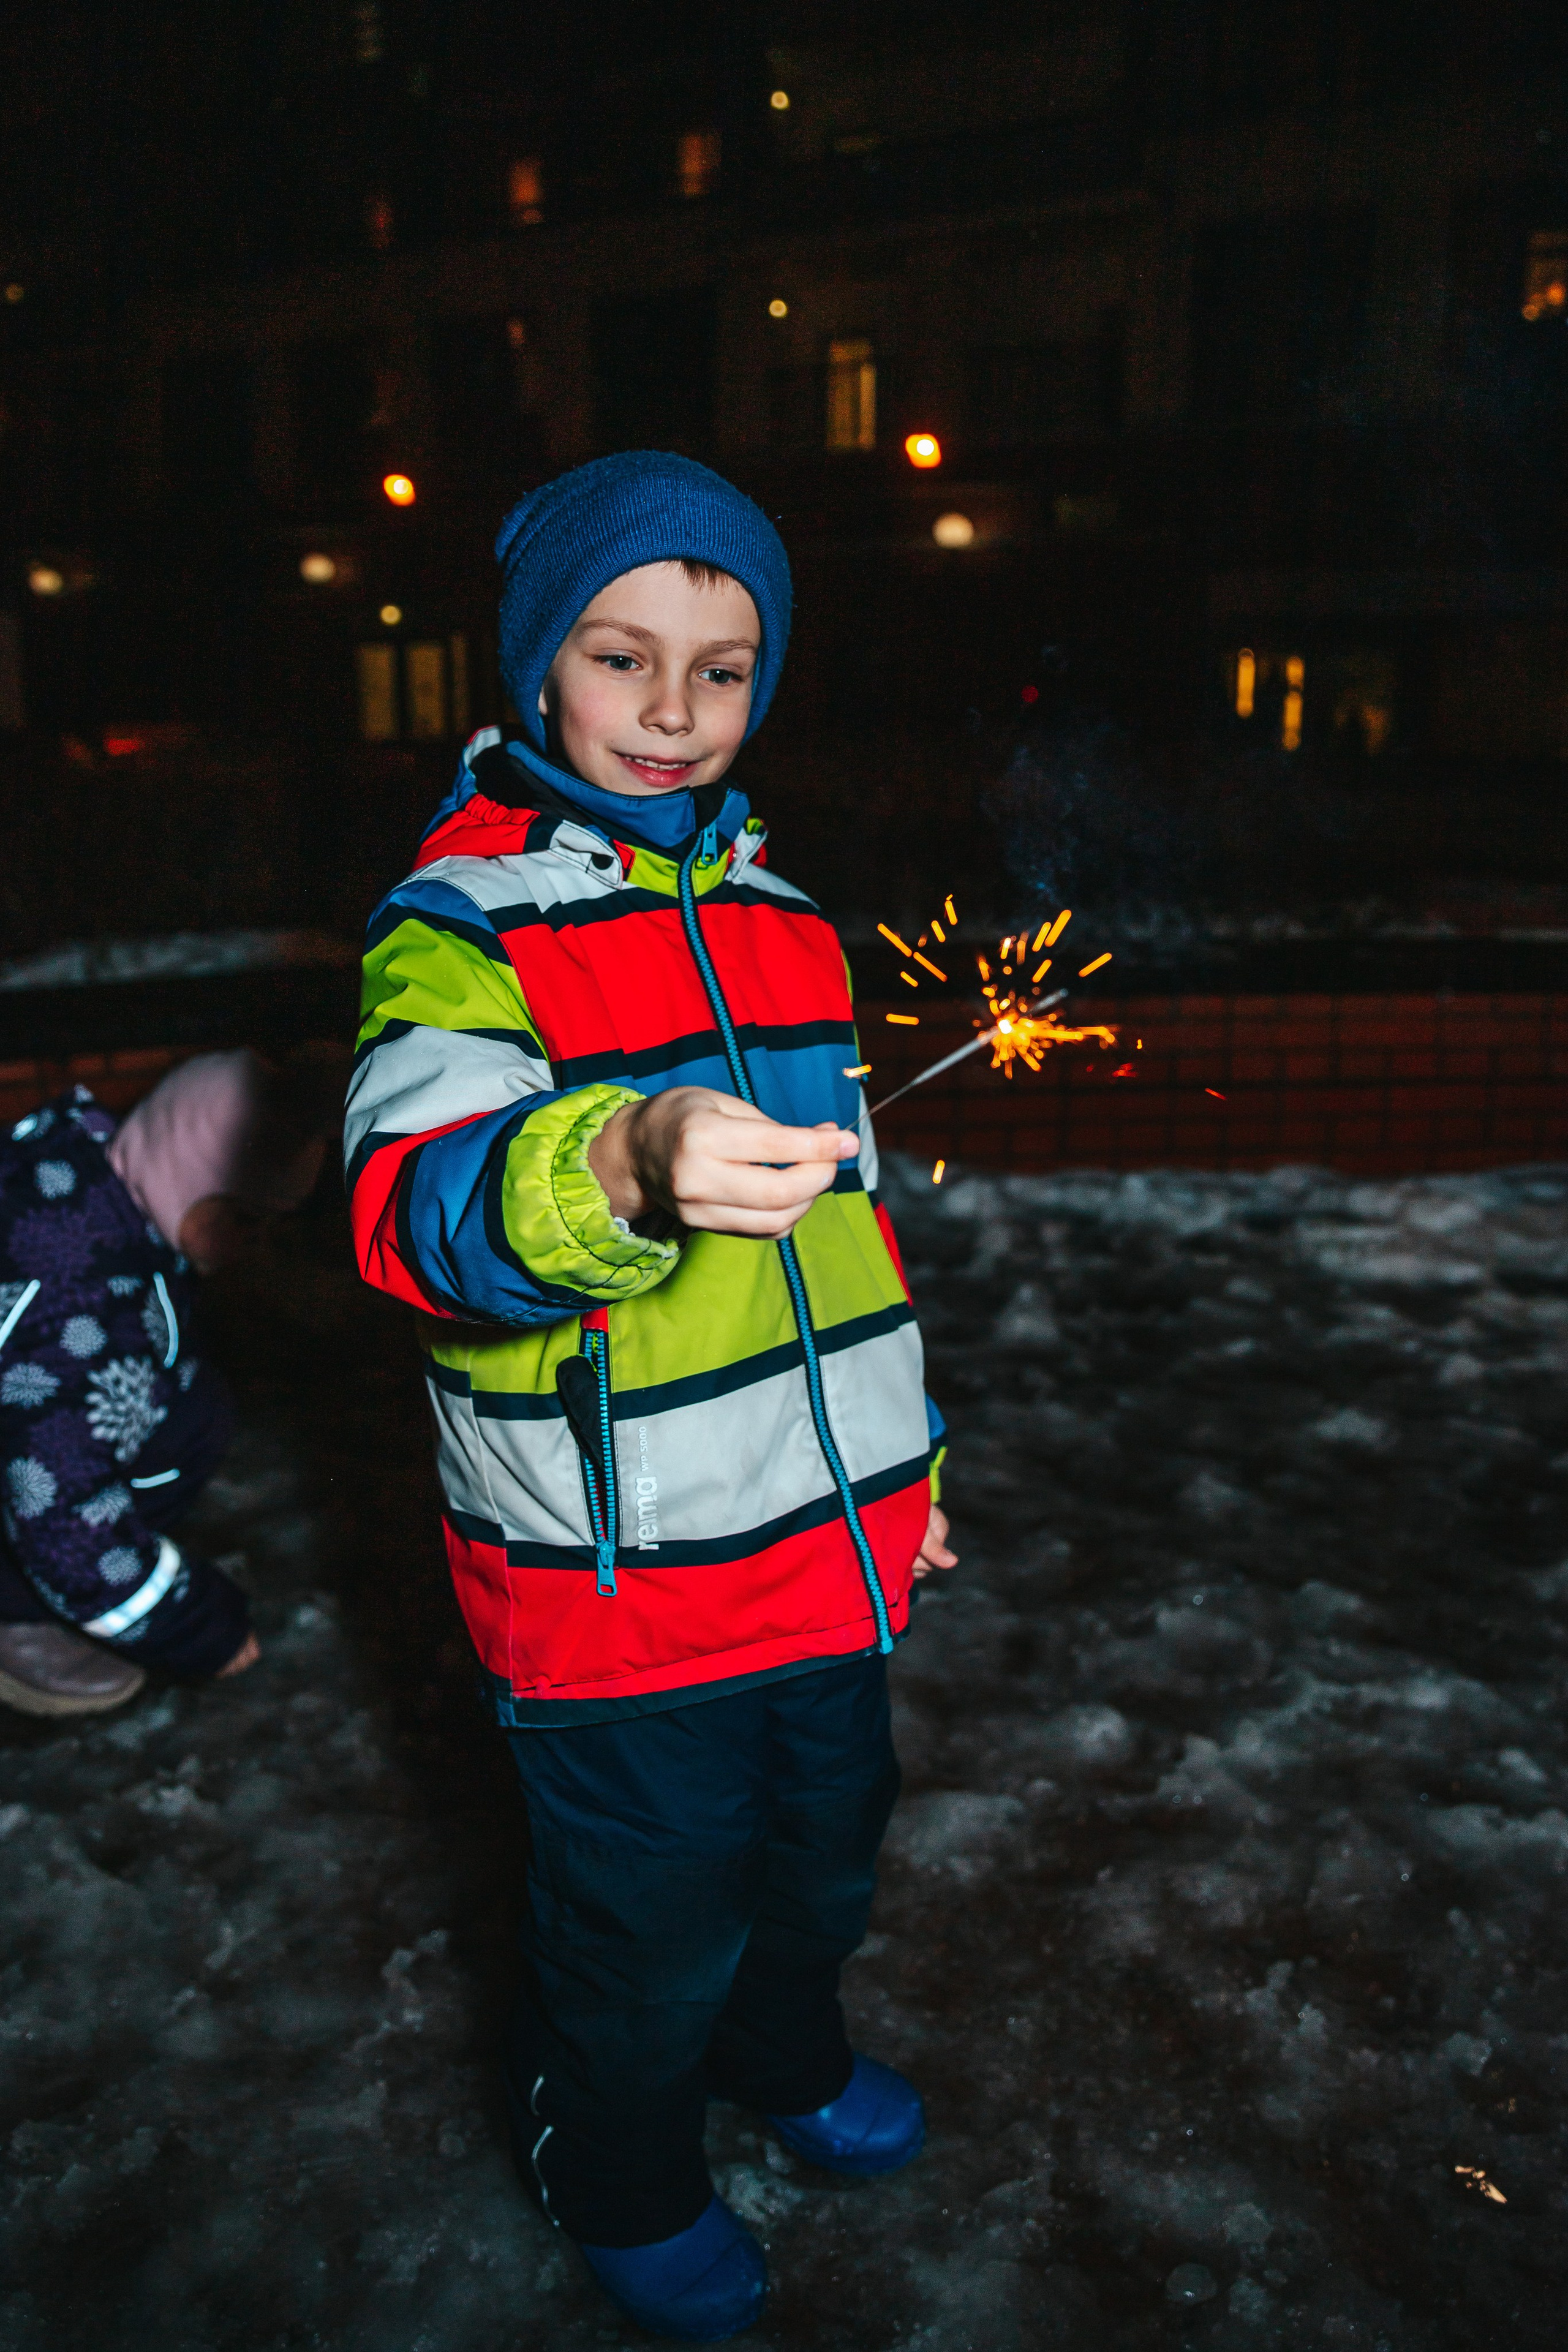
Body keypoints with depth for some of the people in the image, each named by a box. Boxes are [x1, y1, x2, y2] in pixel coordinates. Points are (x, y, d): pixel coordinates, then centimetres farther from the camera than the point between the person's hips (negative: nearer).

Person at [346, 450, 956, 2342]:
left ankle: (783, 2053, 58)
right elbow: (414, 1206, -32)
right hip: (616, 1581, -6)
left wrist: (905, 1453, 19)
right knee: (648, 1925, 14)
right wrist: (624, 1167, -52)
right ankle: (620, 2176, 46)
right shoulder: (460, 924, -13)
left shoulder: (778, 913, 7)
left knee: (824, 1846, 26)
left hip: (827, 1541, 6)